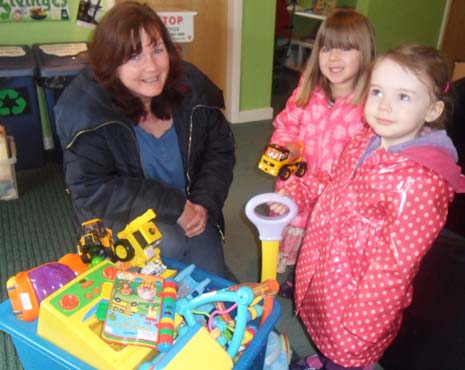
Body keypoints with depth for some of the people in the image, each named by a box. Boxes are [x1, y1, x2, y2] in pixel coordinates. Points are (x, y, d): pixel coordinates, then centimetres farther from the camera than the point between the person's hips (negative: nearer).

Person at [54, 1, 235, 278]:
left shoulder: (190, 86, -9)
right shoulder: (86, 109, -20)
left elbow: (220, 149, 0)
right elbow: (93, 191, -22)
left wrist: (204, 203, -15)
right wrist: (174, 205, -26)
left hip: (189, 212, 4)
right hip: (121, 217, -3)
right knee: (171, 245, -30)